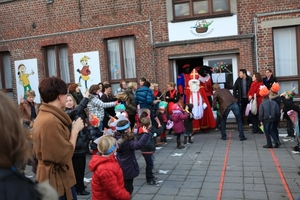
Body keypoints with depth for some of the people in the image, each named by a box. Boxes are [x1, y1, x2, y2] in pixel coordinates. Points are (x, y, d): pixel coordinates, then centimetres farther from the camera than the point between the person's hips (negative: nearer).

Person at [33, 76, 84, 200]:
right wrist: (75, 130, -14)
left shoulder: (42, 116, 5)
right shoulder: (51, 120, -27)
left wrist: (72, 129, 8)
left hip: (52, 178, 10)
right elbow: (65, 156, -25)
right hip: (57, 181, -10)